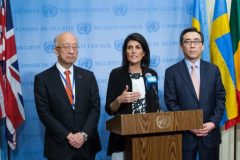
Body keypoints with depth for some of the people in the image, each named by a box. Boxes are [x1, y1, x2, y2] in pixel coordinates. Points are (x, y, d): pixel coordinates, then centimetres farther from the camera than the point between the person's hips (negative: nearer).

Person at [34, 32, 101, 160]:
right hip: (59, 146, -3)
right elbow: (44, 113, -8)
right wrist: (68, 135, -14)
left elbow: (95, 107, 1)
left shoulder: (88, 76, 6)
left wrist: (83, 134, -11)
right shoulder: (42, 79, -3)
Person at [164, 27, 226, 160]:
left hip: (210, 132, 2)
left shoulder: (213, 69, 7)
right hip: (184, 133, -2)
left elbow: (220, 98, 5)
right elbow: (171, 103, -4)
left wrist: (213, 122, -8)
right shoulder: (172, 72, -1)